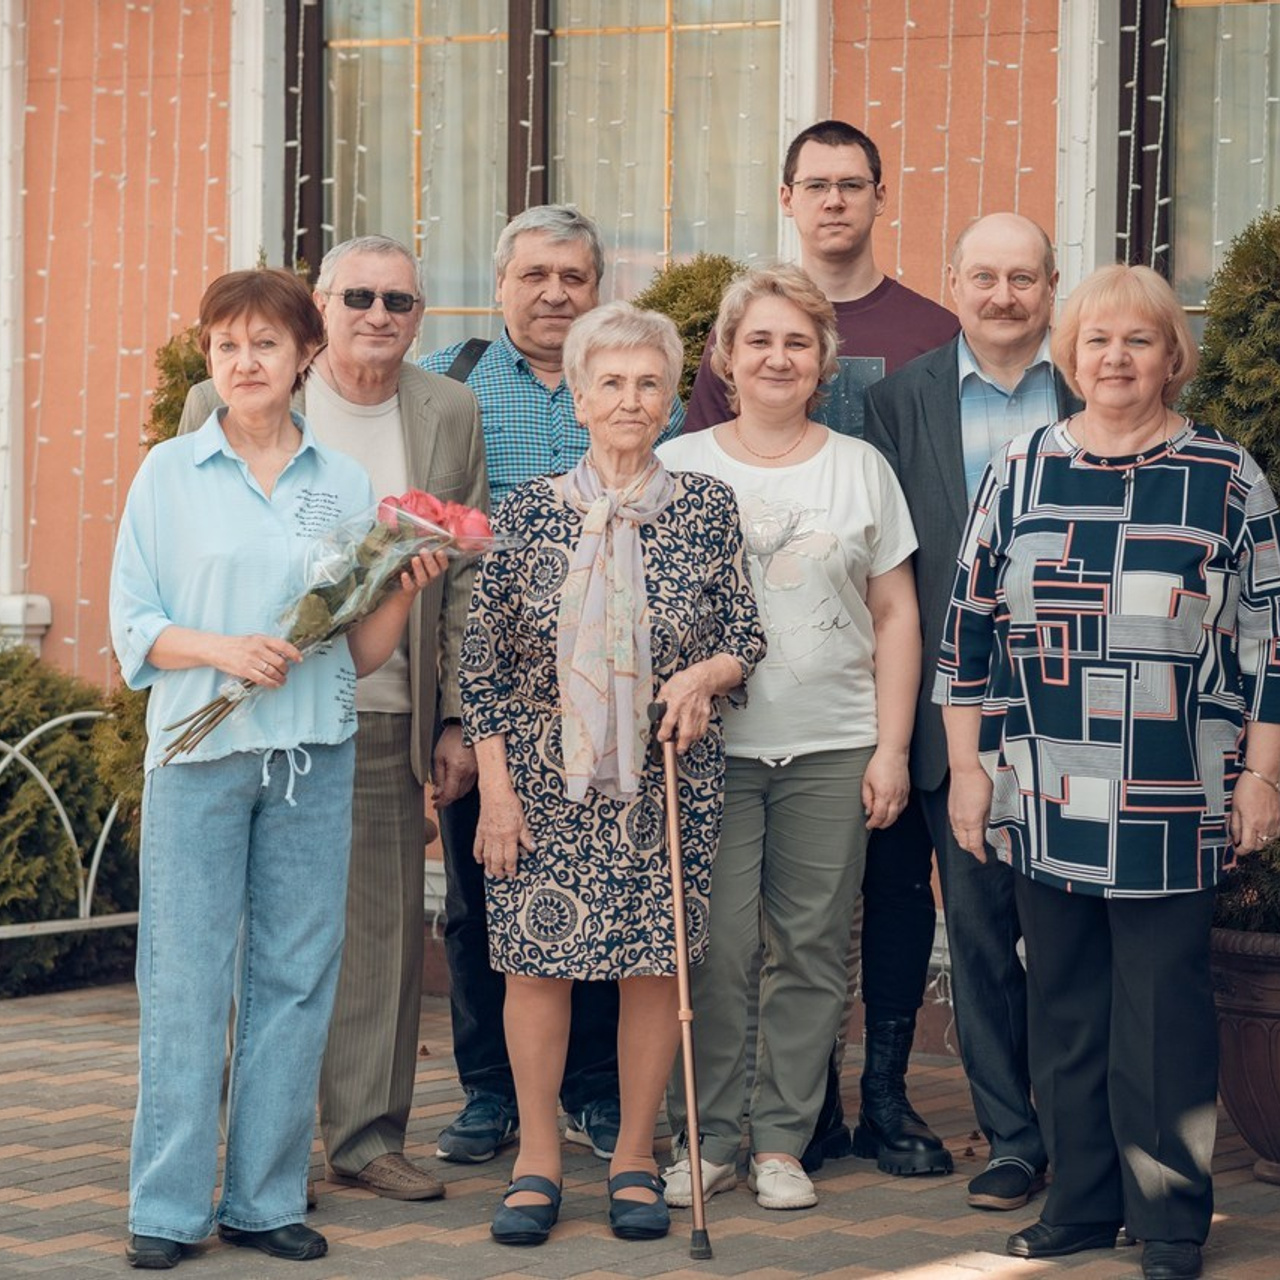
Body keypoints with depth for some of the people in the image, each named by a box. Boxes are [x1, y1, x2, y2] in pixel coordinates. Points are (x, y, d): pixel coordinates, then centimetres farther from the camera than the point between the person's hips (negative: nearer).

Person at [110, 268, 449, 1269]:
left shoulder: (347, 484, 10)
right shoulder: (171, 474, 4)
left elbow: (362, 654, 11)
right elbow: (133, 626, 1)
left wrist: (406, 592, -7)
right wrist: (221, 649, -16)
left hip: (315, 754, 2)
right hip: (200, 748, -2)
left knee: (296, 977, 4)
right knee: (187, 978, -2)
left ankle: (267, 1196, 12)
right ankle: (169, 1206, 4)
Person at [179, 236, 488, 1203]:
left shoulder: (451, 414, 8)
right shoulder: (234, 405, 0)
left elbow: (468, 575, 9)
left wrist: (458, 720, 5)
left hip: (389, 718, 3)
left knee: (387, 930, 5)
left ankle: (369, 1136, 14)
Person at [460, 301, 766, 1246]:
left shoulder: (707, 509, 2)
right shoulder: (528, 512, 1)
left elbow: (746, 636, 6)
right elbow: (484, 661, 1)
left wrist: (705, 675, -16)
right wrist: (495, 787, -4)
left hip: (667, 777, 0)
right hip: (546, 777, 0)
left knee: (656, 962, 2)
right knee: (537, 957, 0)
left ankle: (635, 1158, 16)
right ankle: (538, 1160, 12)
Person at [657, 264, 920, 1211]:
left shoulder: (860, 467, 9)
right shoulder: (679, 468, 5)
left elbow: (896, 616, 9)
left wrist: (892, 747, 2)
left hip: (831, 749, 1)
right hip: (710, 743, -1)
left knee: (812, 951, 2)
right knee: (713, 949, -5)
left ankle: (783, 1140, 11)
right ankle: (708, 1140, 7)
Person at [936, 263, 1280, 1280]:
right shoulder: (1022, 471, 7)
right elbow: (969, 623, 10)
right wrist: (967, 765, 6)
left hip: (1171, 808, -2)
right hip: (1044, 801, 3)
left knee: (1162, 1007, -1)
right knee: (1064, 1004, 8)